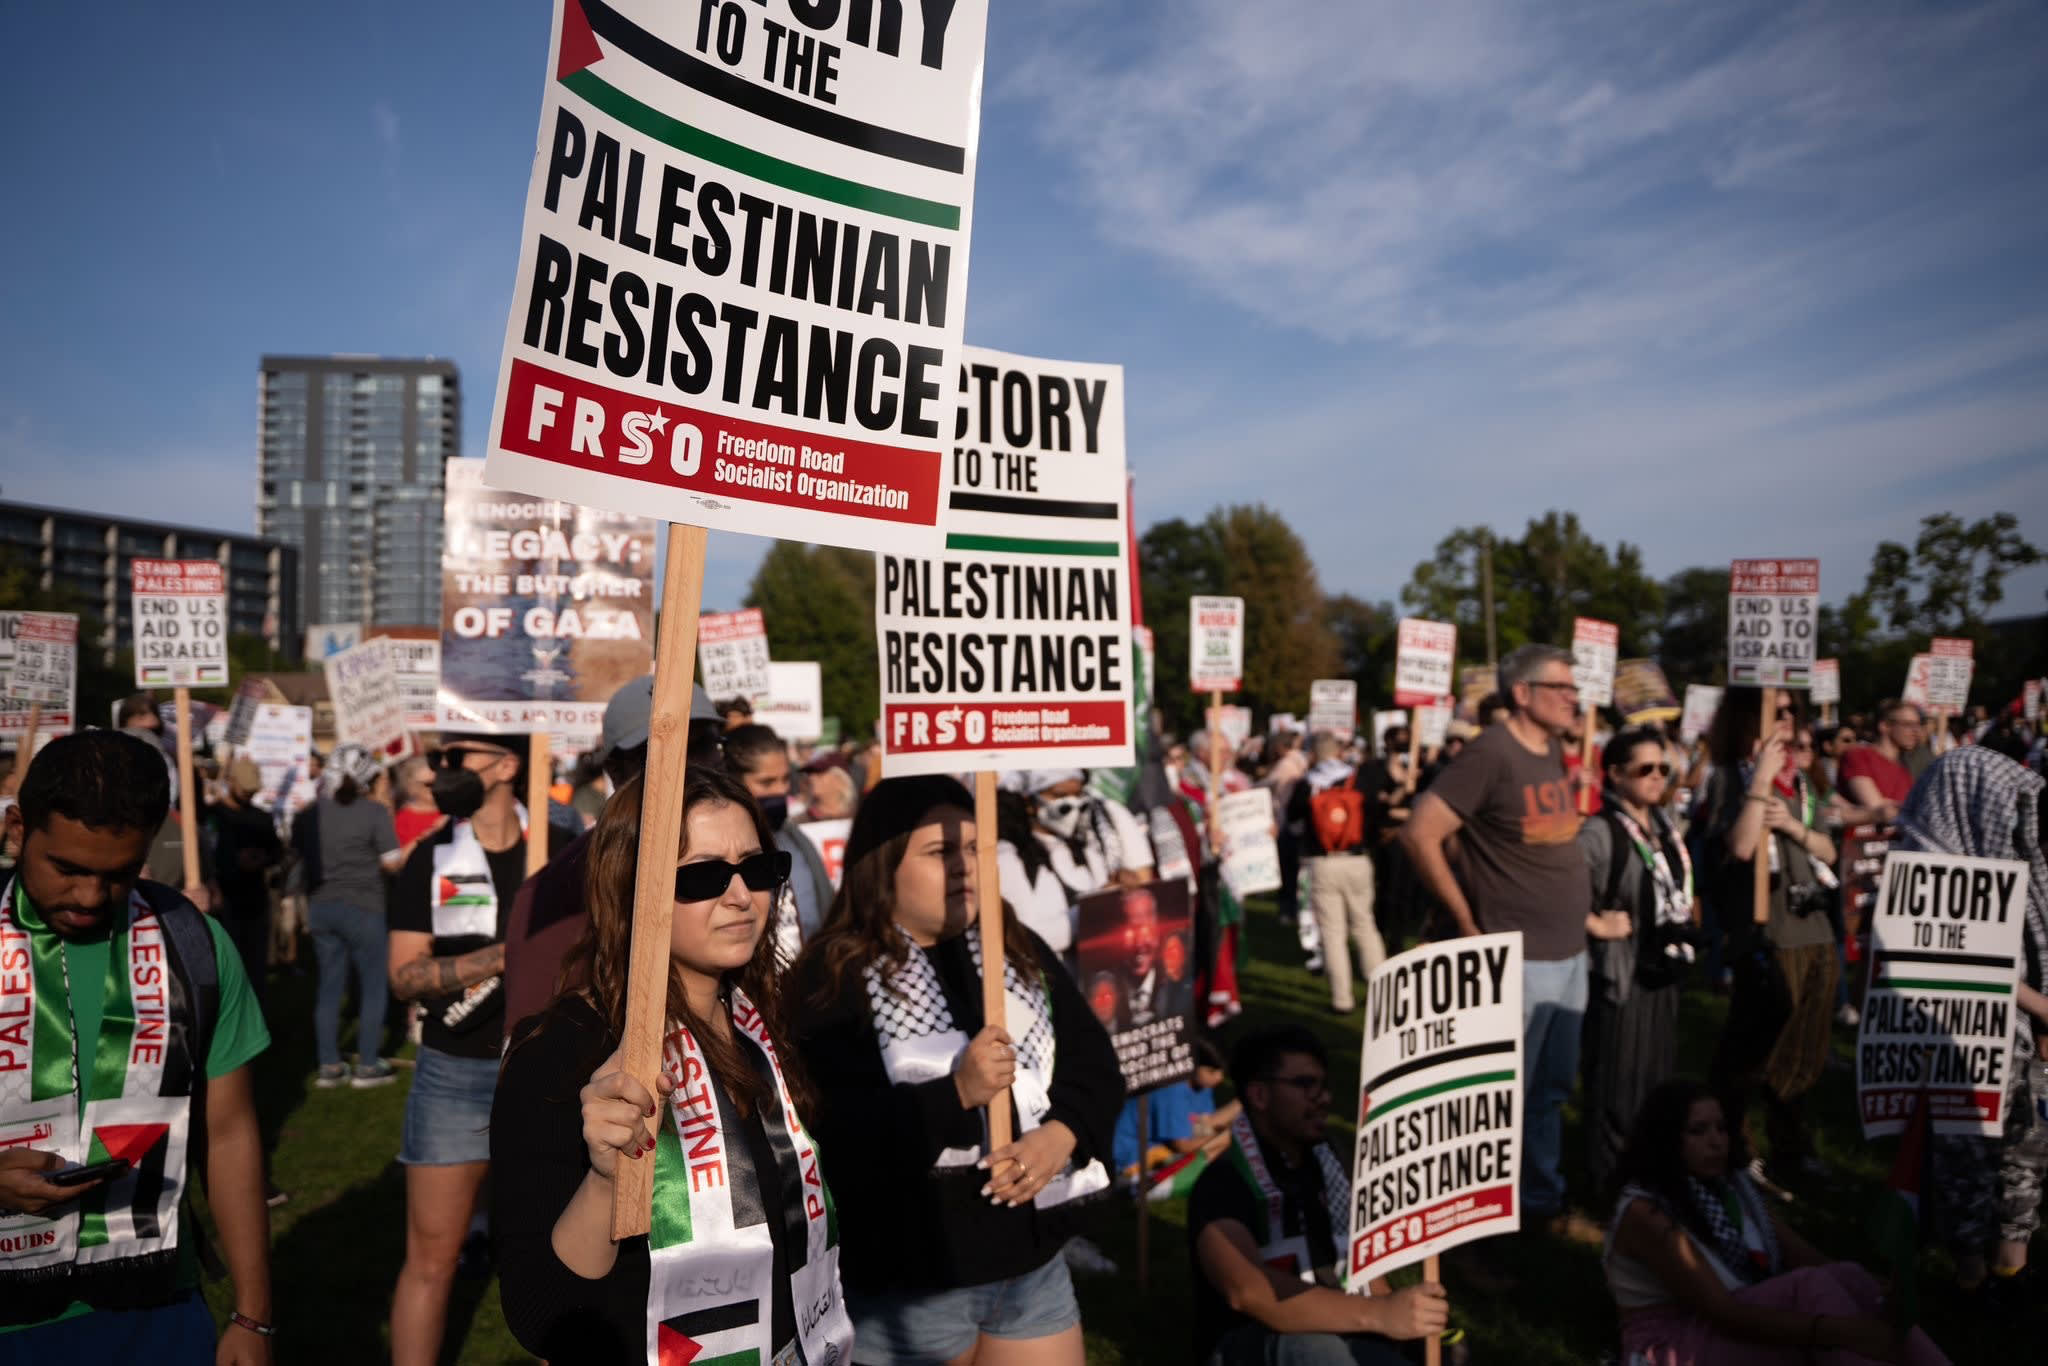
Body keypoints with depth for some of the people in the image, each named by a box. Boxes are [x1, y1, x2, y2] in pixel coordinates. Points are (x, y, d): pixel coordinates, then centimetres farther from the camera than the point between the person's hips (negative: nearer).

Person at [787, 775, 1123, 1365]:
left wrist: (1061, 1135, -14)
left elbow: (1095, 1064, 4)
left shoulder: (1020, 951, 6)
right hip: (907, 1281, -5)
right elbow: (832, 1132, -22)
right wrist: (956, 1093, -28)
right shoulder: (831, 978, -12)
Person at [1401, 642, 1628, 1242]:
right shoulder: (1491, 753, -16)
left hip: (1570, 955, 8)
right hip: (1518, 959, -8)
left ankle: (1544, 1202, 34)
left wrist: (1587, 917, 16)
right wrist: (1467, 924, -16)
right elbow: (1419, 835, -21)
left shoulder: (1552, 753, 10)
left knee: (1552, 1088, 19)